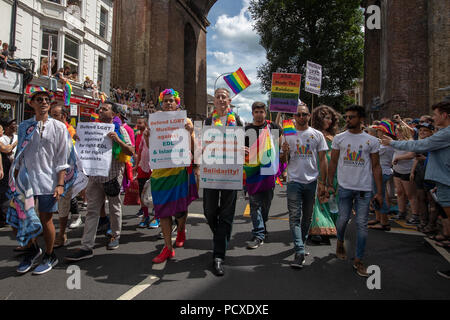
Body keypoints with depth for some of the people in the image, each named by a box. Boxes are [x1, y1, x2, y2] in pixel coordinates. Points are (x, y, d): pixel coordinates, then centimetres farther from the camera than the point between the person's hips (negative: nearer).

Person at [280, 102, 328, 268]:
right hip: (294, 181, -1)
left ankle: (301, 243, 30)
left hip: (312, 181, 1)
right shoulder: (288, 135, 6)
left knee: (307, 216, 12)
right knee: (295, 216, -7)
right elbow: (283, 160, 8)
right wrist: (285, 152, -15)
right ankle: (300, 252, -6)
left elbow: (322, 160, 5)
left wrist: (322, 182, -1)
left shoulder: (317, 135, 5)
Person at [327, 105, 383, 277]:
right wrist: (329, 184, 1)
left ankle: (358, 260, 14)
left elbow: (376, 166, 3)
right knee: (343, 219, 7)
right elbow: (333, 162, 7)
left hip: (364, 189, 0)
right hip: (344, 187, 0)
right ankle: (340, 242, 38)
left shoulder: (371, 140, 2)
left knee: (362, 224, 2)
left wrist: (379, 192, -1)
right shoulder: (339, 138, 4)